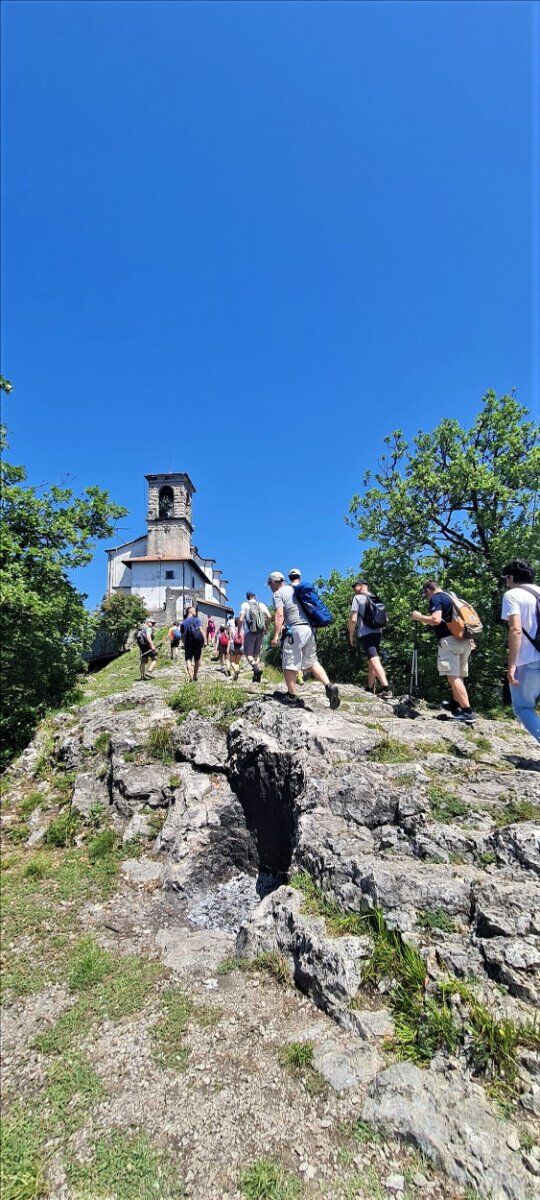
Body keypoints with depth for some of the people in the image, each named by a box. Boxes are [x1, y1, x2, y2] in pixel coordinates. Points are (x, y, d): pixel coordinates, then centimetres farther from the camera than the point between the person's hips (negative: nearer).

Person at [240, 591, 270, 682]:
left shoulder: (245, 604, 0)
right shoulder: (261, 604, 9)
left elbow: (241, 619, -10)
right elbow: (269, 617, -2)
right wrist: (266, 628, 12)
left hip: (249, 632, -4)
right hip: (260, 632, 4)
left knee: (248, 654, 2)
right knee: (257, 653, 13)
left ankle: (256, 668, -25)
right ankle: (257, 677, 8)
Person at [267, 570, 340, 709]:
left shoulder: (278, 593, -1)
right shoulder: (295, 590, 21)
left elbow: (279, 615, -12)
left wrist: (276, 635, -11)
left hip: (295, 630, -8)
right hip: (309, 629, 8)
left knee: (289, 665, 3)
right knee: (312, 662, 16)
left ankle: (292, 697, 10)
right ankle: (329, 686, 1)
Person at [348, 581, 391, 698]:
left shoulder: (357, 598, -3)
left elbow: (353, 619, -9)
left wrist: (351, 634, 2)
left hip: (365, 634, -7)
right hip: (377, 633, 7)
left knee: (374, 661, -14)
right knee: (371, 662, 15)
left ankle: (386, 689, -25)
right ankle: (370, 689, 22)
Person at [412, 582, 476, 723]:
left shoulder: (435, 598, -2)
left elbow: (436, 620, -15)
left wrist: (419, 617, -2)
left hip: (450, 640, -9)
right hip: (465, 640, 9)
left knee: (453, 676, -10)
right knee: (458, 676, 12)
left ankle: (467, 712, -15)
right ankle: (457, 708, 14)